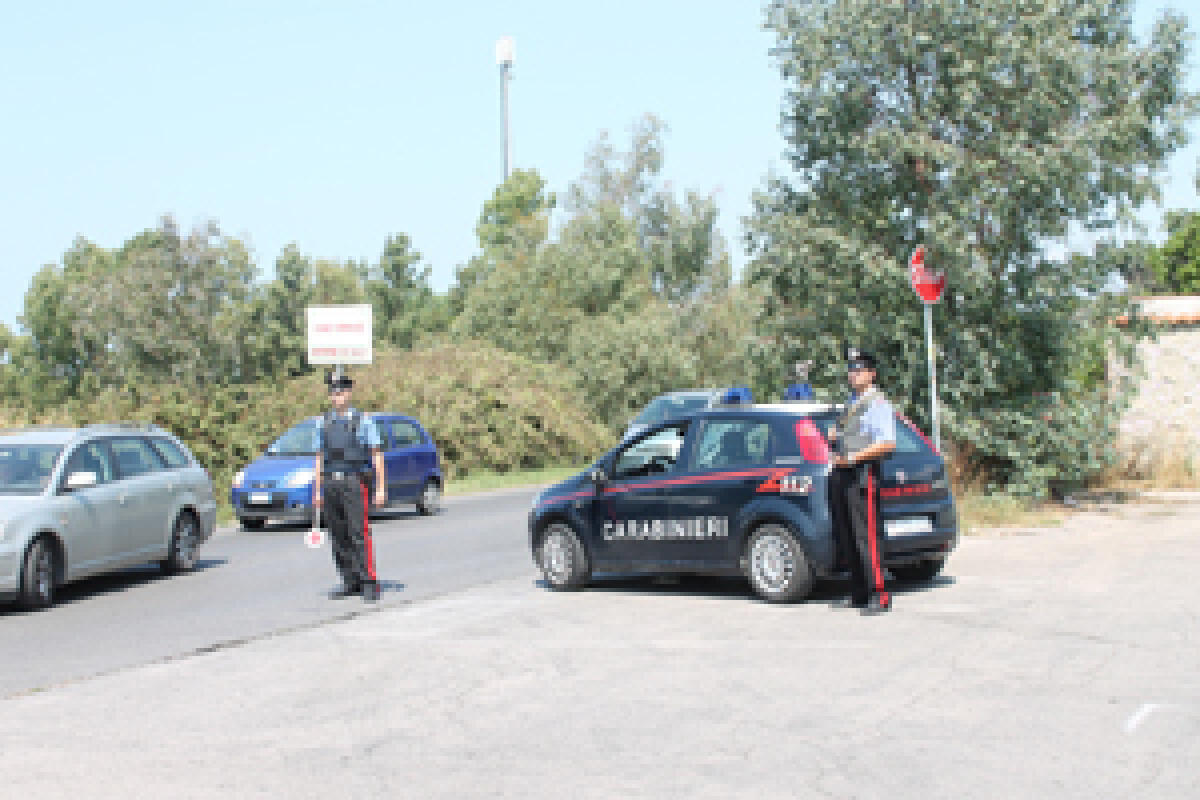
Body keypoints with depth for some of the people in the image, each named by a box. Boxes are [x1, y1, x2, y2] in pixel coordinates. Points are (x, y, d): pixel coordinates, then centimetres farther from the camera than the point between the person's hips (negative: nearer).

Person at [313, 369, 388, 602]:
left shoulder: (362, 421, 0)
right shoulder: (323, 422, 13)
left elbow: (377, 456, 1)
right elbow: (319, 458, 16)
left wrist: (381, 487, -5)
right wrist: (317, 491, 11)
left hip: (353, 482, -5)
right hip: (329, 484, 5)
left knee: (359, 534, -10)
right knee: (338, 536, 5)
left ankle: (369, 583, -8)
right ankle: (350, 582, 14)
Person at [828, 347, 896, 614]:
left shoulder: (878, 403, -6)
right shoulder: (851, 402, 22)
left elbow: (888, 443, -16)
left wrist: (854, 457, -20)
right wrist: (834, 435, 13)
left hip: (862, 473, -9)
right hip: (841, 473, 9)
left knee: (867, 537, -12)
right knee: (845, 536, 9)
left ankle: (879, 596, -10)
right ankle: (858, 593, 16)